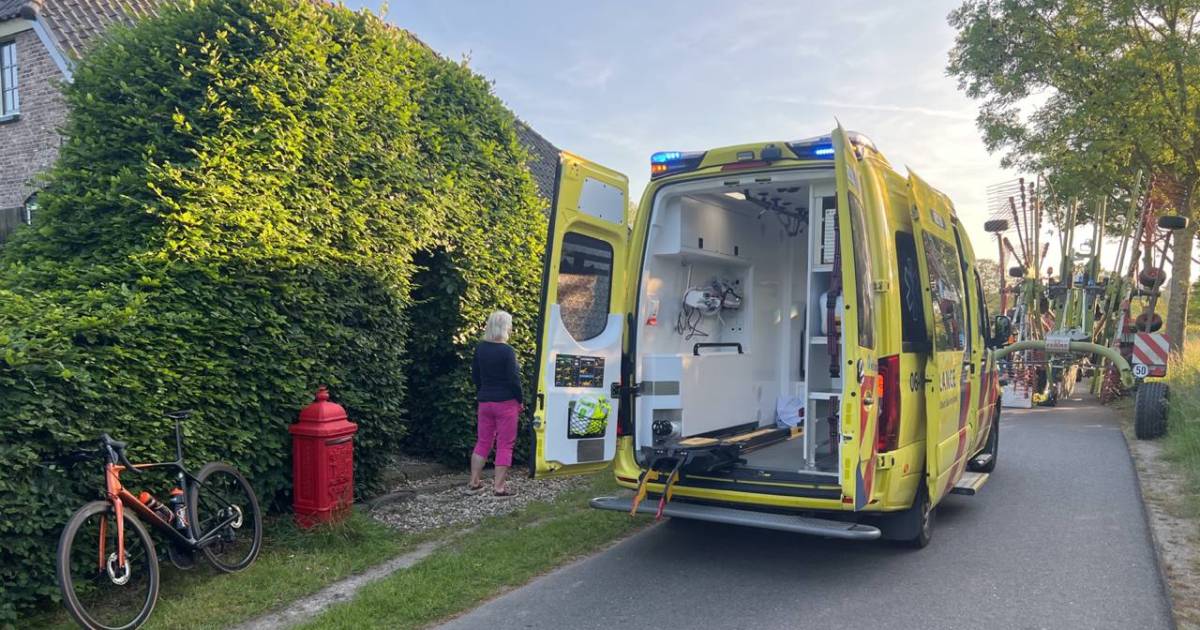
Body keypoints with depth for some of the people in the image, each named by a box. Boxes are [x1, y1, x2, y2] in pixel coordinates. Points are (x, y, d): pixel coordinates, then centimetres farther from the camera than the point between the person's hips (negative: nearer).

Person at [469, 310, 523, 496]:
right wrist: (520, 400, -3)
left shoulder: (480, 348, 4)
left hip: (485, 401, 6)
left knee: (483, 442, 15)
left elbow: (475, 375, 11)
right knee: (505, 445, 2)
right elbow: (513, 379, -16)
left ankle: (474, 482, 19)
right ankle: (499, 487, 3)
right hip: (506, 402, -6)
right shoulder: (507, 351, -16)